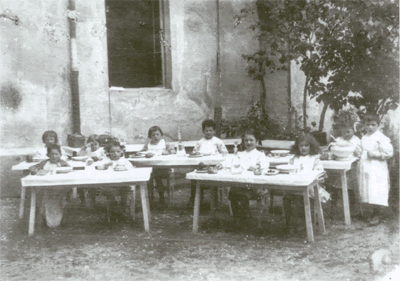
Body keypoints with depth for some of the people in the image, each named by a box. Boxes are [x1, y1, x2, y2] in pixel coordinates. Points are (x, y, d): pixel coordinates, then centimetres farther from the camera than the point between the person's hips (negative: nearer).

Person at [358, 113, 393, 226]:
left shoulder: (381, 138, -9)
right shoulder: (364, 138, 13)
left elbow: (389, 153, -12)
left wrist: (375, 154, -17)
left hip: (377, 171, -7)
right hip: (365, 169, 7)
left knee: (376, 194, -8)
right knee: (368, 193, 9)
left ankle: (377, 215, 4)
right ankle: (373, 212, 23)